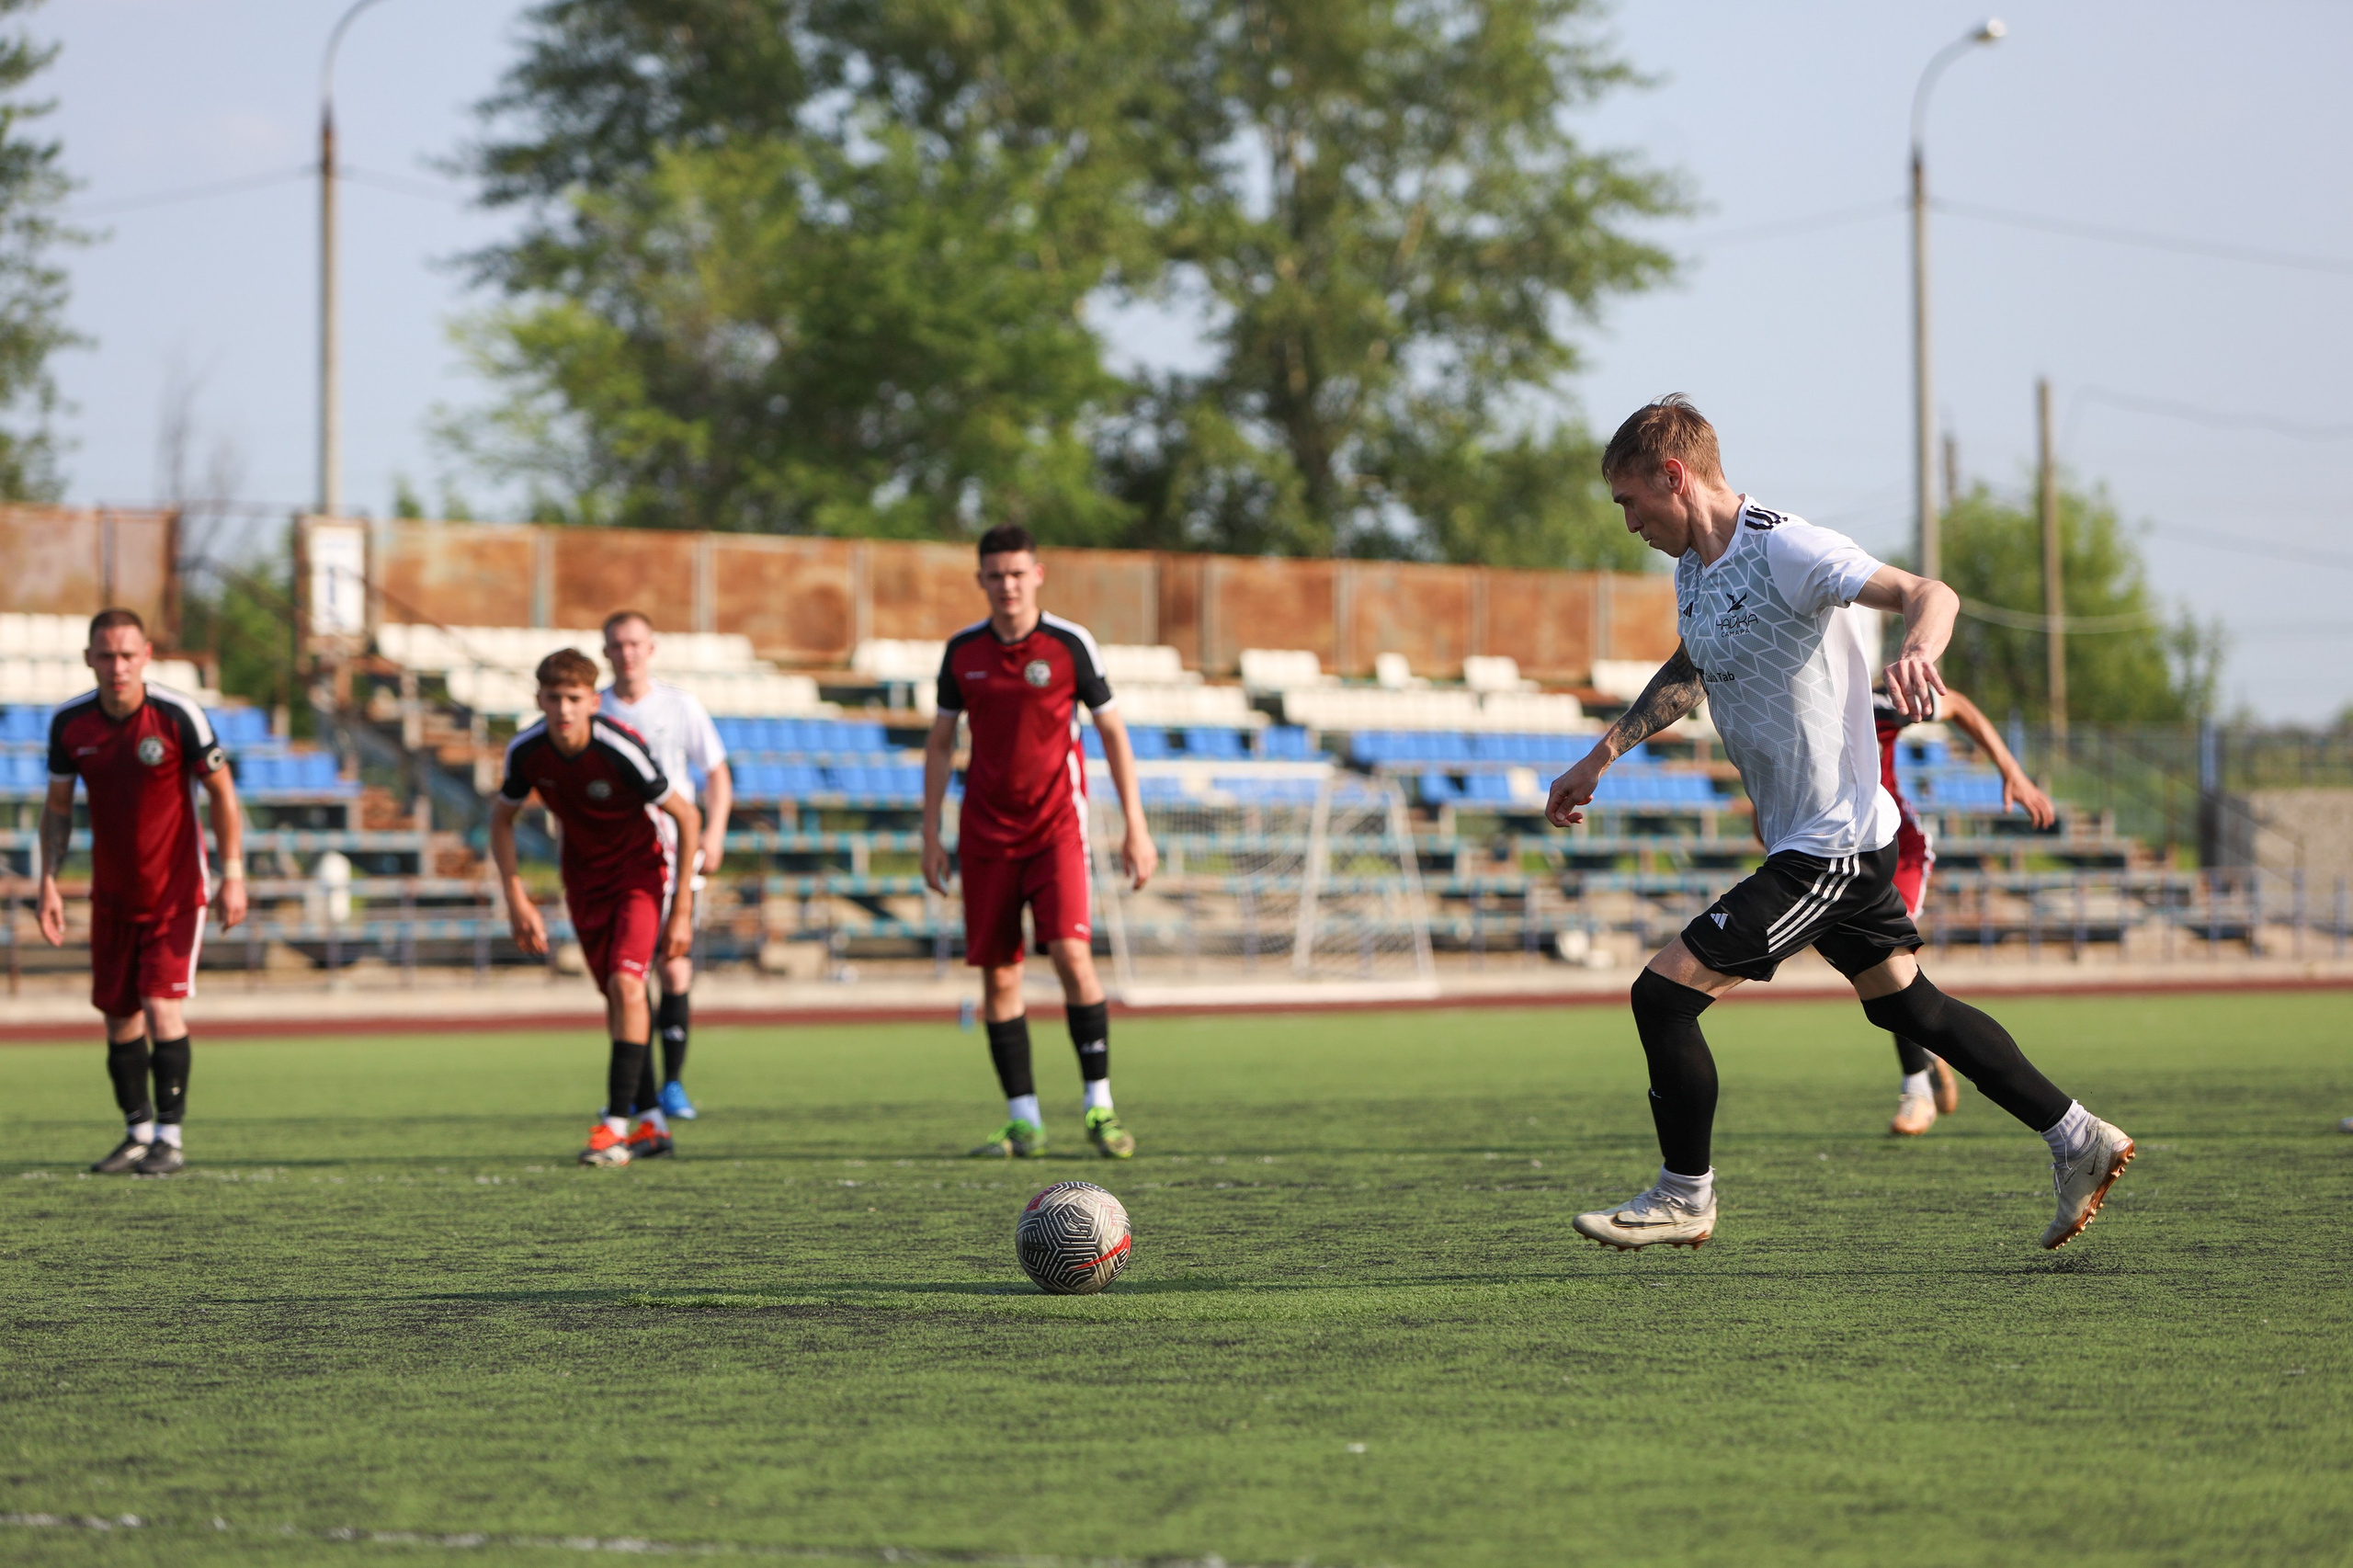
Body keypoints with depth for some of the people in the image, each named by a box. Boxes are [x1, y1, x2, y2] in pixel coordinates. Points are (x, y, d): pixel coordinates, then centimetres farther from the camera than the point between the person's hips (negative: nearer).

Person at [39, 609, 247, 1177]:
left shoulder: (178, 715, -17)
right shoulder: (69, 723, -6)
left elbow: (221, 789, -7)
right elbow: (58, 805, 7)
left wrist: (232, 872, -12)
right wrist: (49, 881, 0)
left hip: (176, 887, -4)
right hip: (112, 891, 4)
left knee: (162, 1007, -14)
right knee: (118, 1016, 7)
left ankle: (170, 1137, -5)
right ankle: (138, 1132, 20)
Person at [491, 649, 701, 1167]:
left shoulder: (621, 750, -29)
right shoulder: (527, 751, -15)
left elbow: (687, 817, -19)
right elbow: (502, 818, 4)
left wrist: (682, 909, -16)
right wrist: (517, 901, -3)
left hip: (639, 872, -5)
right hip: (583, 881, 5)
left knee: (626, 984, -21)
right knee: (617, 998, 7)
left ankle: (617, 1125, -22)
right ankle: (652, 1123, 18)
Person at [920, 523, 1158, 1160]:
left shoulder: (1070, 644, -3)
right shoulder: (963, 650, 5)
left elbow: (1112, 732, 3)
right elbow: (941, 742, 12)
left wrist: (1136, 827, 0)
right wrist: (930, 834, 7)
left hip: (1056, 826, -3)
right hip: (985, 832, 3)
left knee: (1071, 952, -18)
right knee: (998, 974, 0)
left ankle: (1100, 1106, -10)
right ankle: (1024, 1121, 7)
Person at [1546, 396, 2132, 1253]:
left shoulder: (1785, 550, -19)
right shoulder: (1693, 568, 10)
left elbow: (1930, 593, -27)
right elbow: (1688, 672, 30)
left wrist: (1915, 652, -48)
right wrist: (1601, 756, 26)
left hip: (1828, 847, -10)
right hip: (1840, 838, 10)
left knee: (1663, 992, -9)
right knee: (1905, 1005, 17)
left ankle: (1684, 1195, 5)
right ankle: (2078, 1140, 23)